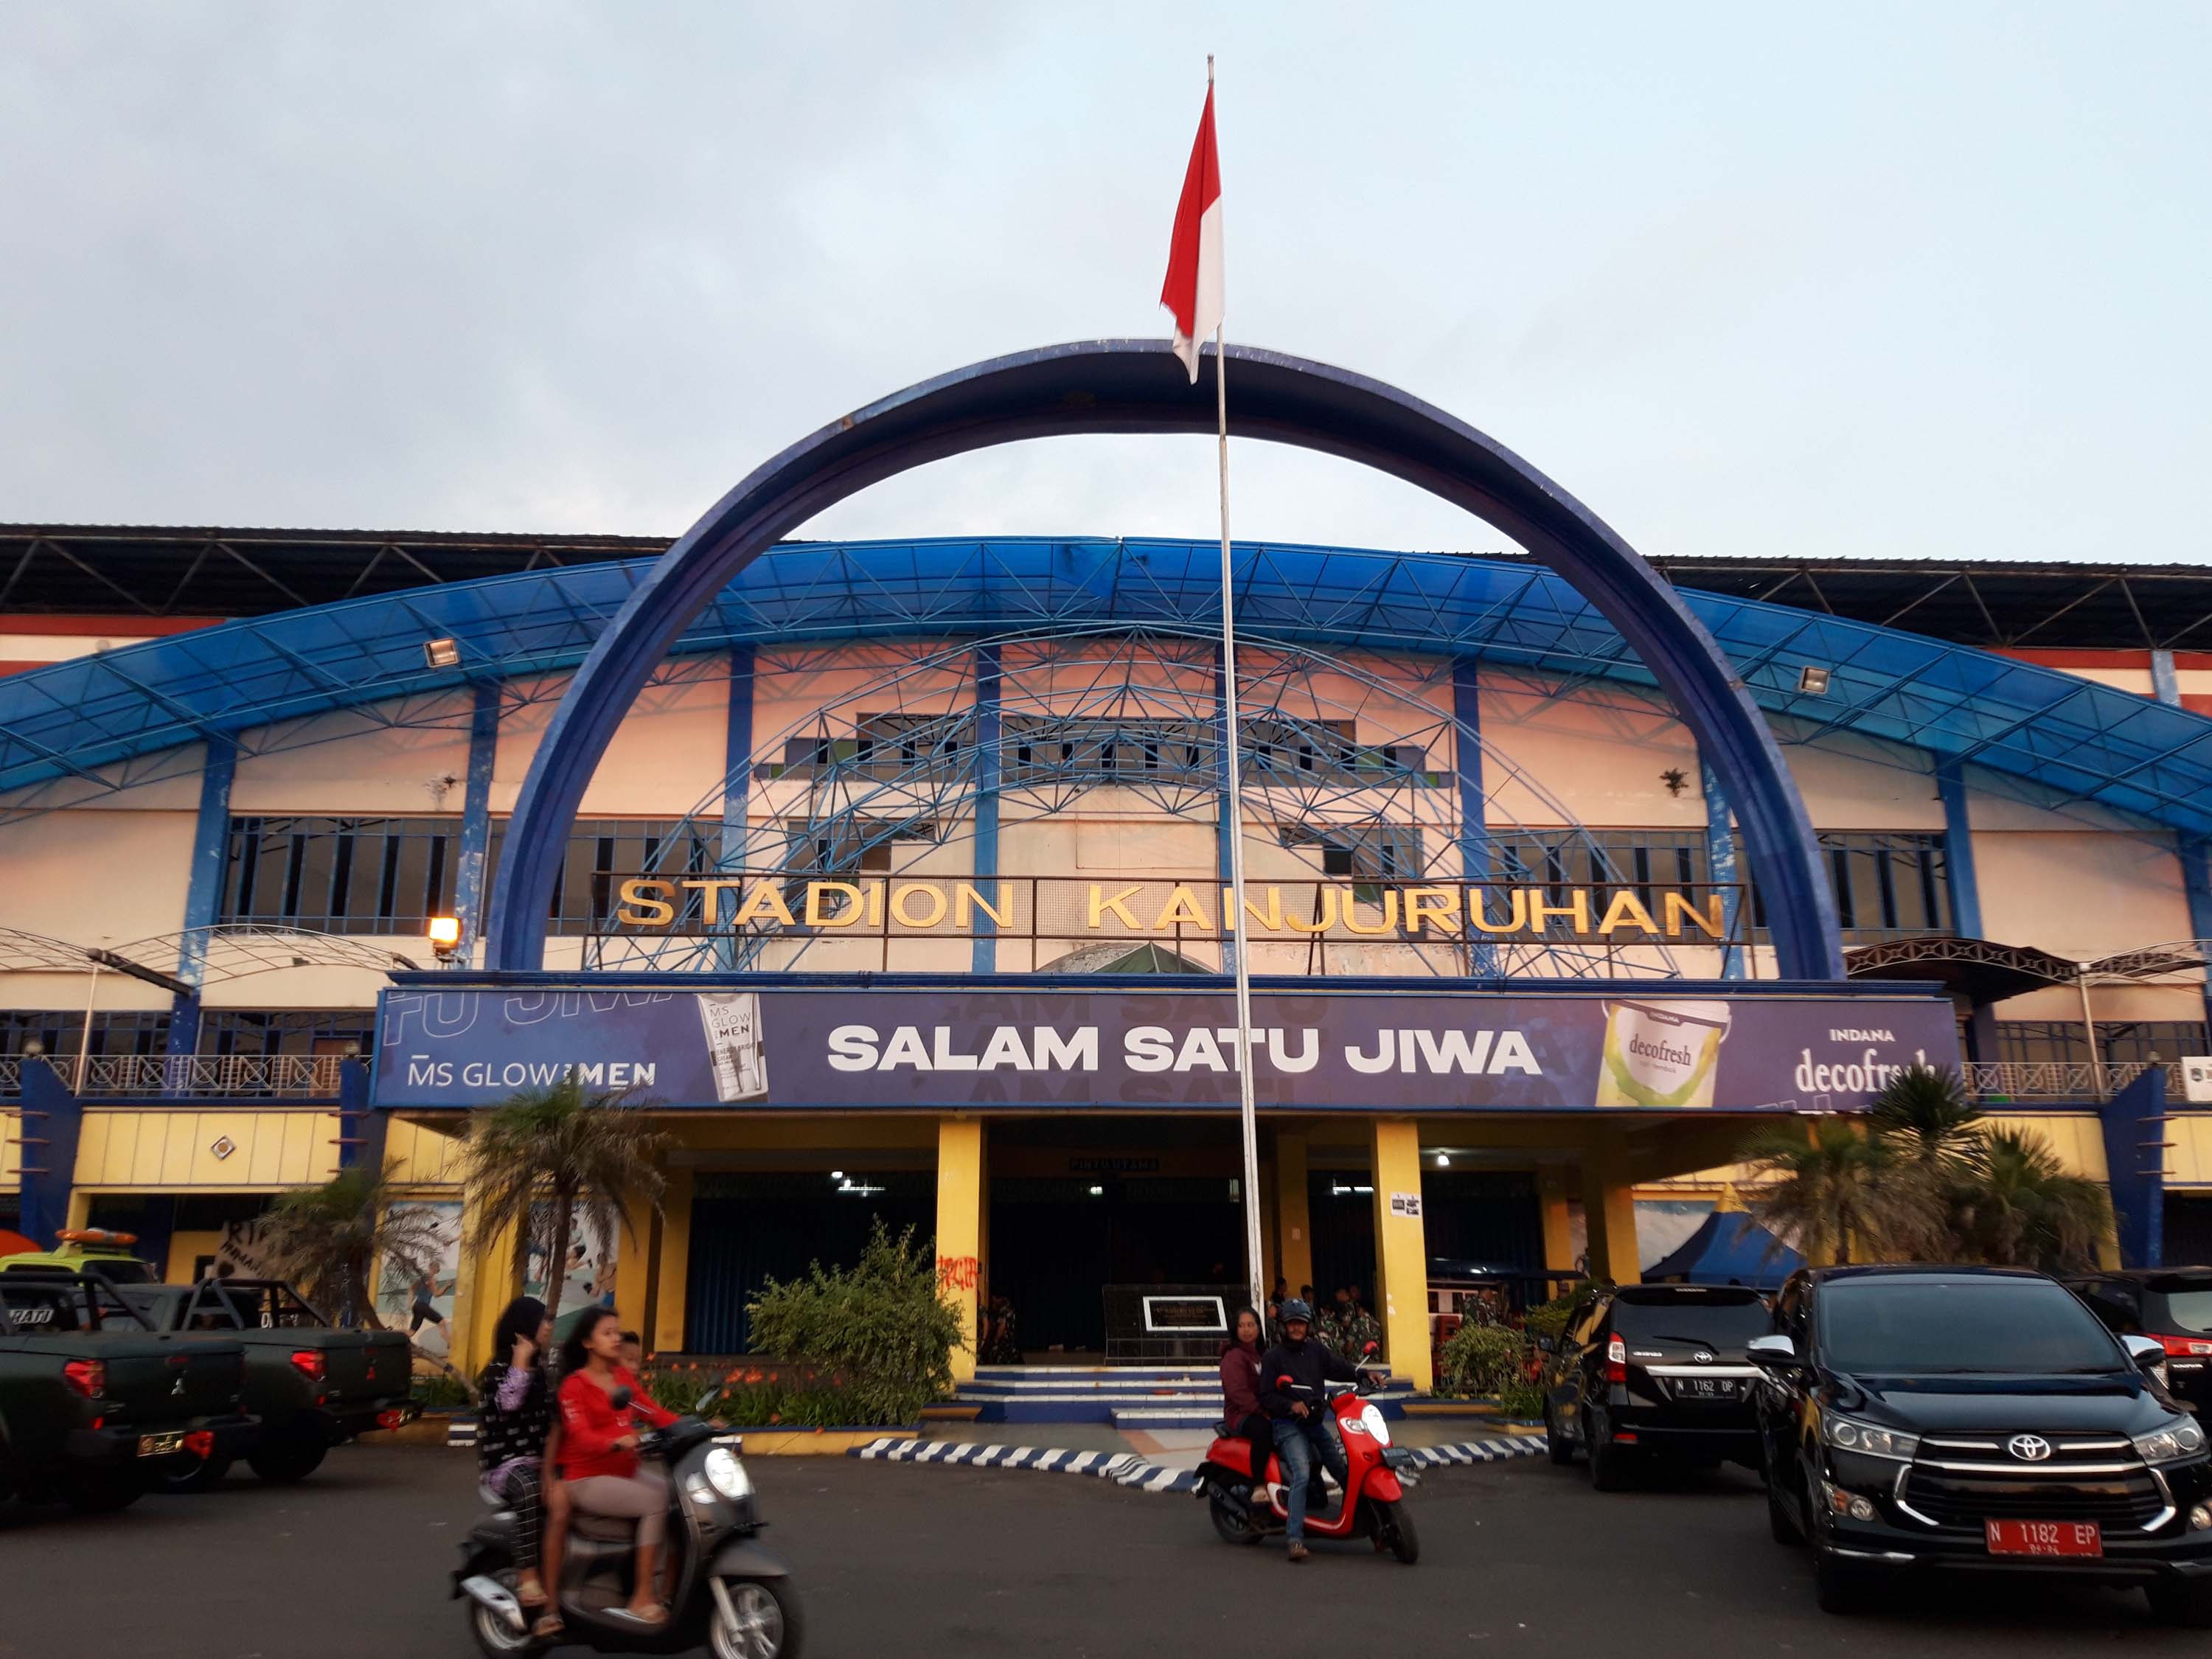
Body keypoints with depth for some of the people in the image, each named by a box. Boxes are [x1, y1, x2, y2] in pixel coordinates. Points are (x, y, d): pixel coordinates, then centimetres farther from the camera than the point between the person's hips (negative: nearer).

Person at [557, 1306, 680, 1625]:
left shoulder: (624, 1376, 13)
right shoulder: (574, 1385, -8)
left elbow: (654, 1412, 5)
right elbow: (581, 1436, -22)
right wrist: (616, 1443, -42)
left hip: (626, 1472, 7)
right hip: (588, 1479, -7)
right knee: (656, 1502, -27)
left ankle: (668, 1585, -5)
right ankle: (642, 1599, -21)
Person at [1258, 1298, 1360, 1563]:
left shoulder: (1315, 1351, 13)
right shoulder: (1273, 1357, -2)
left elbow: (1338, 1367, 6)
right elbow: (1266, 1396, -6)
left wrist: (1363, 1374, -12)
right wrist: (1290, 1405, -21)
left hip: (1316, 1422, 6)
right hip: (1288, 1425, -6)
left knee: (1346, 1471, 8)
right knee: (1301, 1474, -25)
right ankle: (1295, 1538, -29)